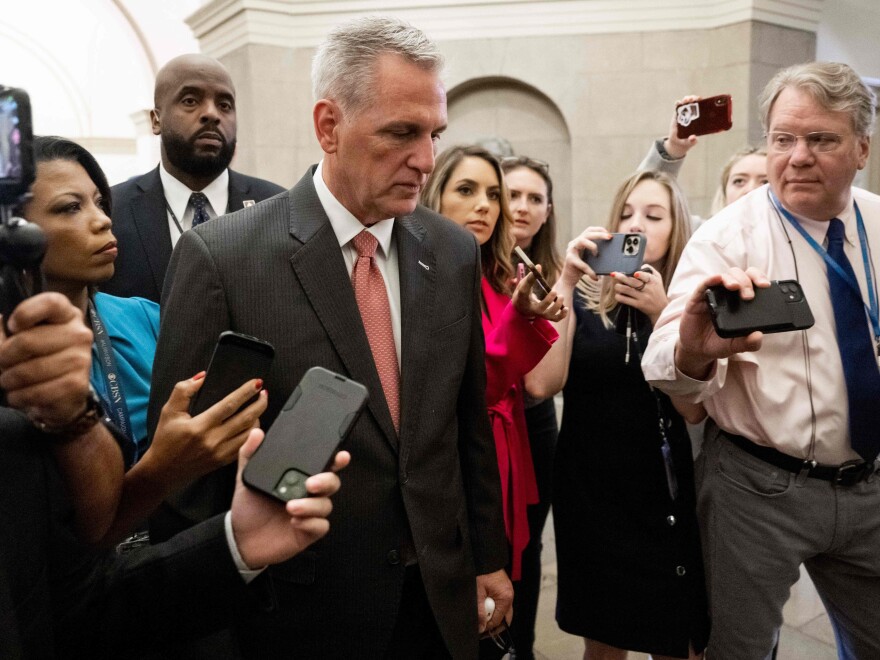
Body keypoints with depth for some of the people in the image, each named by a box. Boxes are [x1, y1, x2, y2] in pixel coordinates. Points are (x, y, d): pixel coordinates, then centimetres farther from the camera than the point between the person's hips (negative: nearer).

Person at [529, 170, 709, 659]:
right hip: (587, 495, 0)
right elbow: (543, 383, -16)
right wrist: (566, 280, -18)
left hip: (664, 499, 0)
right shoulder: (584, 299, -2)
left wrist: (663, 314, -22)